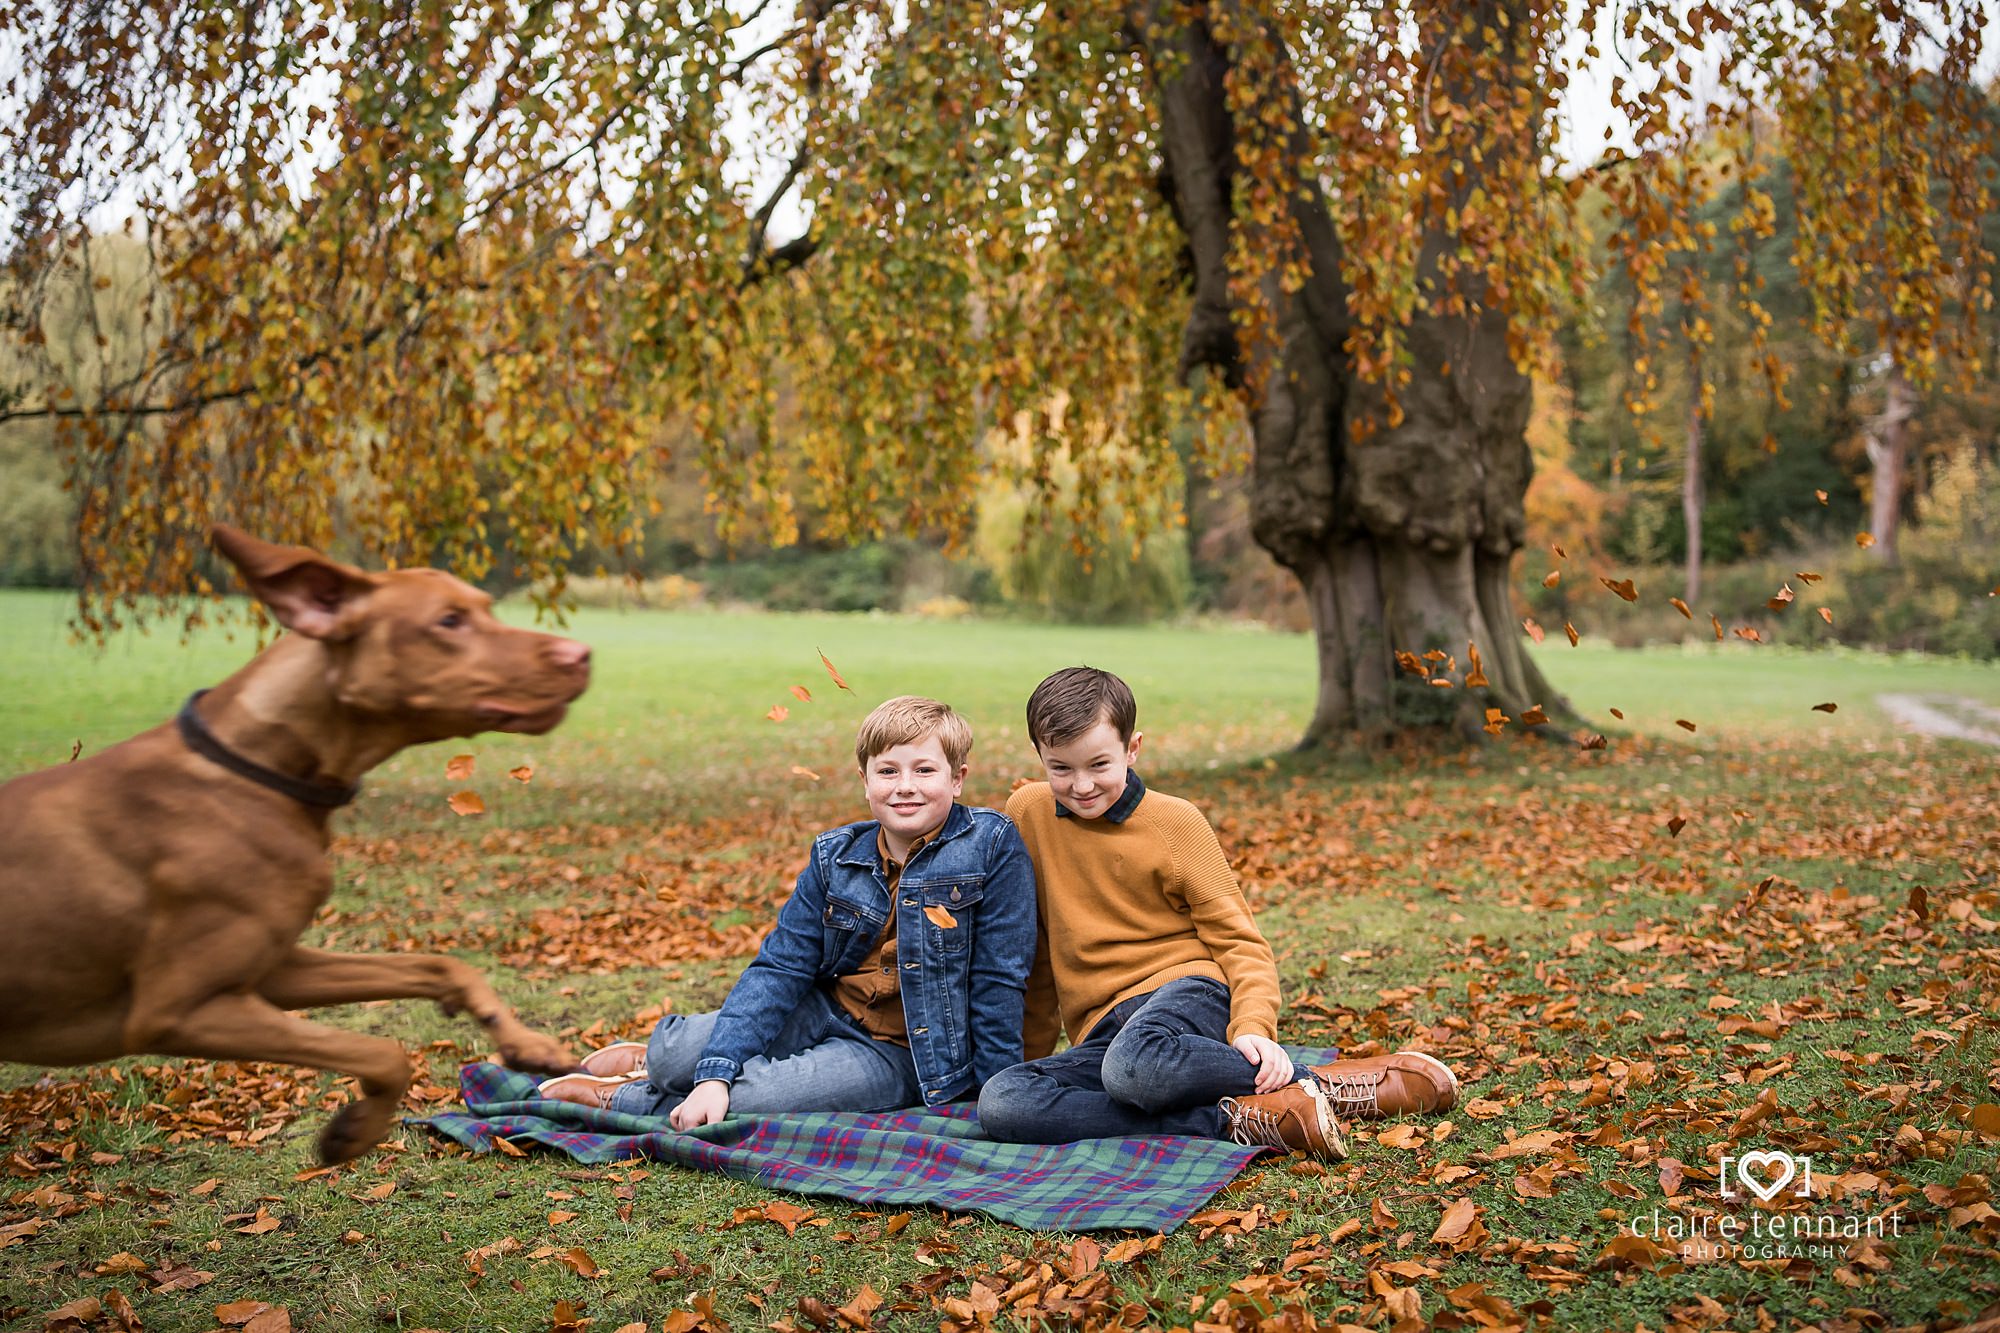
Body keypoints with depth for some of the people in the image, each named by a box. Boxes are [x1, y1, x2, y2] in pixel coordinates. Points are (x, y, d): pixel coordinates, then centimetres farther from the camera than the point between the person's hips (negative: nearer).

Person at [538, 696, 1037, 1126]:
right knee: (673, 1052, -13)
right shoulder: (836, 857, -3)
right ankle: (649, 1059, 25)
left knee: (748, 1099, -25)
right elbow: (780, 966, -7)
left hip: (899, 1055, -4)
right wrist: (715, 1071, -17)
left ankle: (622, 1099, 3)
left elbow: (999, 978, -11)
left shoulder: (994, 848, -15)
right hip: (825, 1012, 4)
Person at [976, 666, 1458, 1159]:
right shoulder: (1027, 813, 6)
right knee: (999, 1104, -28)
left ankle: (1334, 1083, -21)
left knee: (1133, 1065, -41)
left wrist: (1253, 1028, -18)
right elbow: (1031, 946, 17)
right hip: (1101, 1031, 4)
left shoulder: (1174, 822, -1)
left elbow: (1237, 939, 0)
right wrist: (1031, 1051, 19)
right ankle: (1233, 1122, -29)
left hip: (1188, 991, -4)